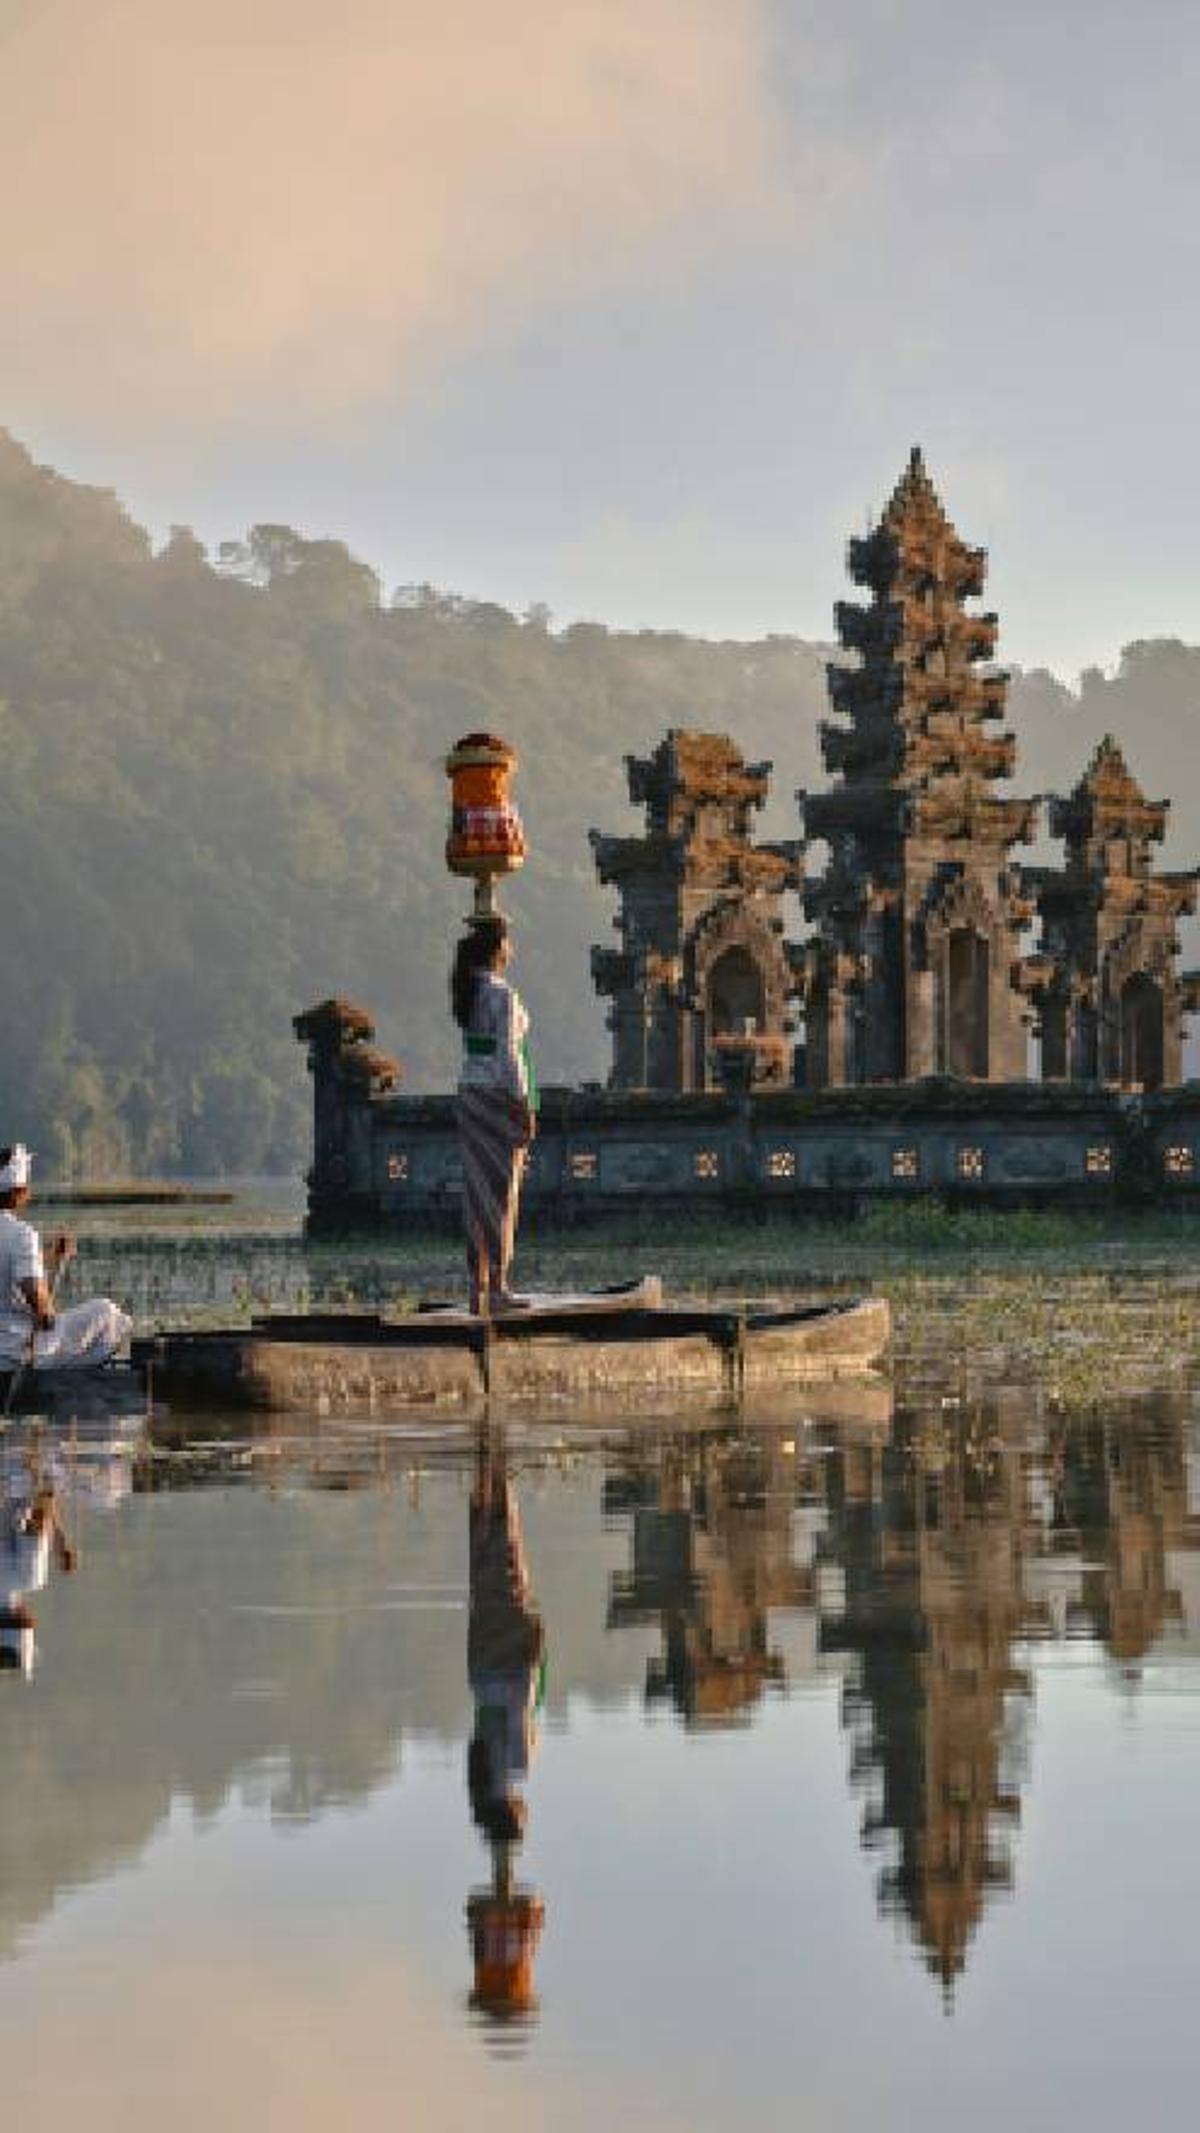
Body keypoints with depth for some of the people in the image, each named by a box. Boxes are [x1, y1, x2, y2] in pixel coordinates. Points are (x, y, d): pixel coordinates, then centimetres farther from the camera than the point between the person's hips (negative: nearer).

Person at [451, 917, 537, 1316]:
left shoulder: (465, 990, 9)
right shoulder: (504, 995, -16)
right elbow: (509, 1056, -18)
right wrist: (525, 1109, -15)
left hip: (470, 1095, 8)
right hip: (502, 1098, -8)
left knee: (478, 1193, 9)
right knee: (503, 1195, -3)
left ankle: (478, 1289, 9)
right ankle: (498, 1288, -3)